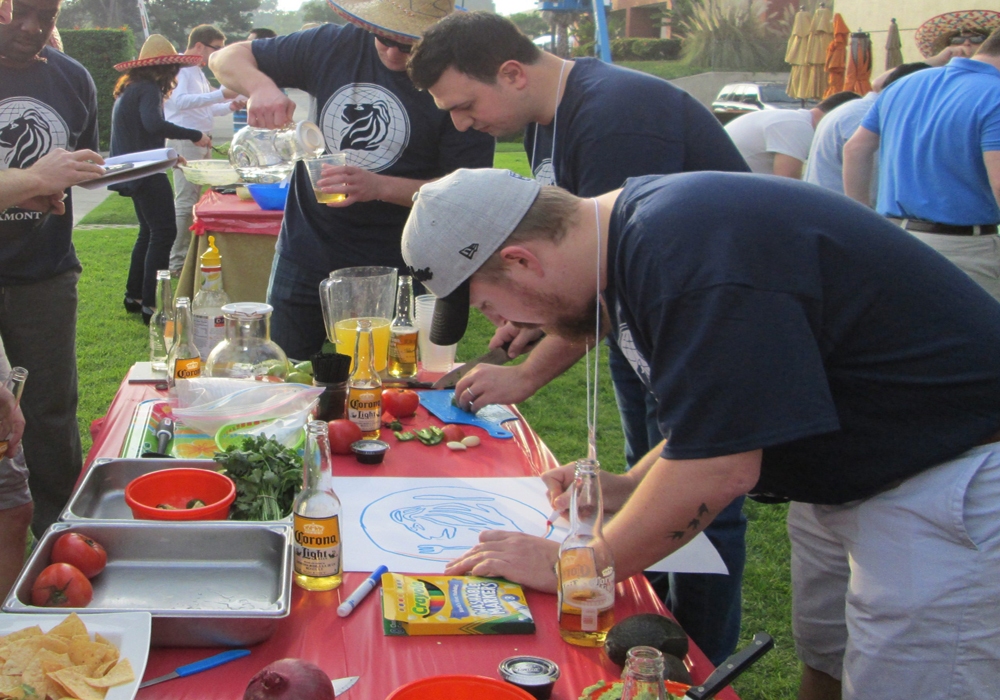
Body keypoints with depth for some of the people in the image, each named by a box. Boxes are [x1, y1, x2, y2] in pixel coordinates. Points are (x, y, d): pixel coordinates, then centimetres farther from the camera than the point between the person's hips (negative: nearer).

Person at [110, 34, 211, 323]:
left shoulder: (130, 89, 17)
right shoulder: (148, 89, -14)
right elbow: (153, 124, -32)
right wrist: (195, 135, -29)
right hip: (146, 173, -10)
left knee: (149, 232, 19)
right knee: (163, 232, -11)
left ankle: (134, 296, 24)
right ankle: (151, 304, -16)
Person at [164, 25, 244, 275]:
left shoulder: (198, 72, 21)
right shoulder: (179, 69, -9)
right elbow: (181, 101, -25)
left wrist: (229, 106, 10)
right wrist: (220, 94, -28)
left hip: (202, 141, 10)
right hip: (184, 141, -10)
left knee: (195, 199, 10)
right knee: (185, 202, -11)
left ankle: (189, 254, 16)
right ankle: (177, 262, -9)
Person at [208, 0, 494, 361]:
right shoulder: (335, 45, -1)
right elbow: (226, 58, 6)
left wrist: (380, 187, -27)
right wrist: (260, 86, -18)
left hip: (392, 271, -3)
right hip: (303, 256, 4)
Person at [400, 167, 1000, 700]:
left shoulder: (688, 258, -29)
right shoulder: (640, 221, 4)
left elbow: (716, 469, -26)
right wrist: (631, 486, 6)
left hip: (950, 475, -10)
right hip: (845, 466, 10)